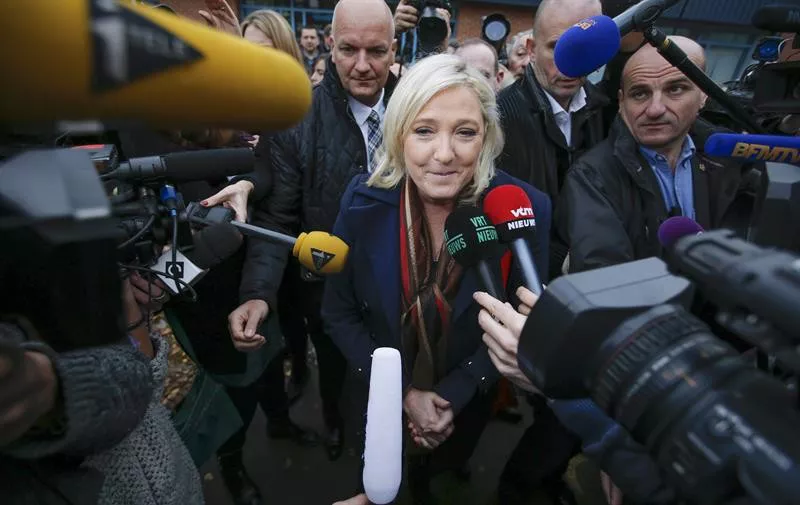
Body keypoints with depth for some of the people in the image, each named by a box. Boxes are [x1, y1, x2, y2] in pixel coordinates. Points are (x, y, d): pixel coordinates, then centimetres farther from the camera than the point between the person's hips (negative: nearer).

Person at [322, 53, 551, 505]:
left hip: (470, 399, 0)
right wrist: (403, 391, -17)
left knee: (448, 465, 31)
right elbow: (339, 314, -12)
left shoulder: (525, 208, -24)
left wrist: (454, 393, -19)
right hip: (384, 395, 1)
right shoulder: (364, 202, -22)